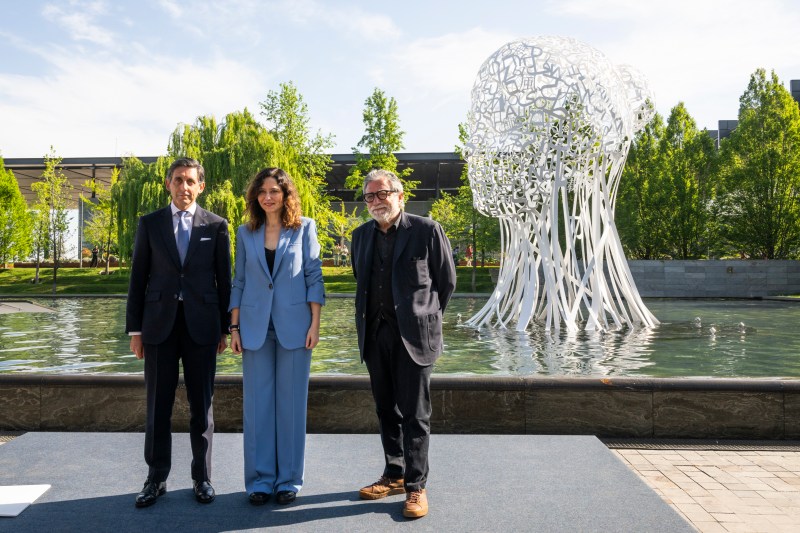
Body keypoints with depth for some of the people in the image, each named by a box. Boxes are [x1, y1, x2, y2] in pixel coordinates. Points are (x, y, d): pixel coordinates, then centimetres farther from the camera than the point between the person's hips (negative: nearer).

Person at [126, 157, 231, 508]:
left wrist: (224, 328, 2)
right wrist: (134, 329, 2)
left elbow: (224, 279, 5)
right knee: (158, 405, 6)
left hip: (201, 324, -1)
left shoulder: (216, 225, 4)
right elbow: (138, 278, 6)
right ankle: (156, 478, 19)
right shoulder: (150, 224, 7)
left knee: (201, 404, 7)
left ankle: (202, 477, 19)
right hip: (160, 323, 1)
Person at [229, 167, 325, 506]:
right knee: (258, 403, 5)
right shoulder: (246, 233, 9)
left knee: (291, 402, 4)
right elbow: (239, 282, 10)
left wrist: (315, 324, -6)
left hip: (294, 326, -2)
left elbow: (314, 277, 0)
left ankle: (289, 479, 16)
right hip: (255, 327, 2)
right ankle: (260, 479, 16)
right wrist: (234, 328, 4)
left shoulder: (304, 228, 3)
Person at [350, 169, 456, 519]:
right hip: (375, 333, 5)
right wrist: (370, 320, 14)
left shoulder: (426, 230, -6)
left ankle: (416, 486, 10)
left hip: (412, 334, -5)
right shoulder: (361, 235, 9)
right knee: (386, 409, 13)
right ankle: (394, 476, 27)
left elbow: (447, 281, 0)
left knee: (414, 413, 0)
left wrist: (425, 319, 6)